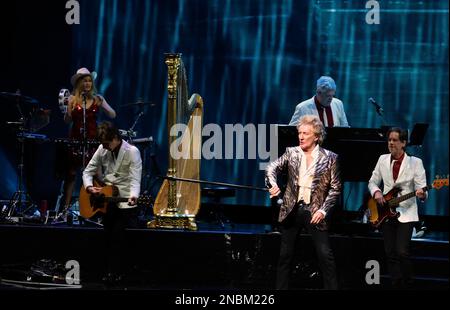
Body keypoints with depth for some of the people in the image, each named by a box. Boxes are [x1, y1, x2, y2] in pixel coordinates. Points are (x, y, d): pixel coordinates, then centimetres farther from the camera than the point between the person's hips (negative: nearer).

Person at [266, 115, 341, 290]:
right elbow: (273, 167, -3)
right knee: (285, 255, 8)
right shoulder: (291, 153, 7)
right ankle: (281, 288, 16)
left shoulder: (329, 158, -1)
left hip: (314, 212, -3)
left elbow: (335, 188, 0)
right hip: (292, 210, 3)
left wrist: (323, 210, -10)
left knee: (325, 255, -7)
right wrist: (272, 184, -24)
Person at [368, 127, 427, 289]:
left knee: (402, 252, -15)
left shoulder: (415, 162, -4)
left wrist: (421, 194, -30)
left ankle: (408, 285, 2)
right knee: (391, 254, 3)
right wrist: (376, 192, -6)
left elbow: (422, 190, -7)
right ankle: (396, 284, 12)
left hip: (406, 214, -4)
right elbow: (373, 182, 15)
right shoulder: (383, 160, 7)